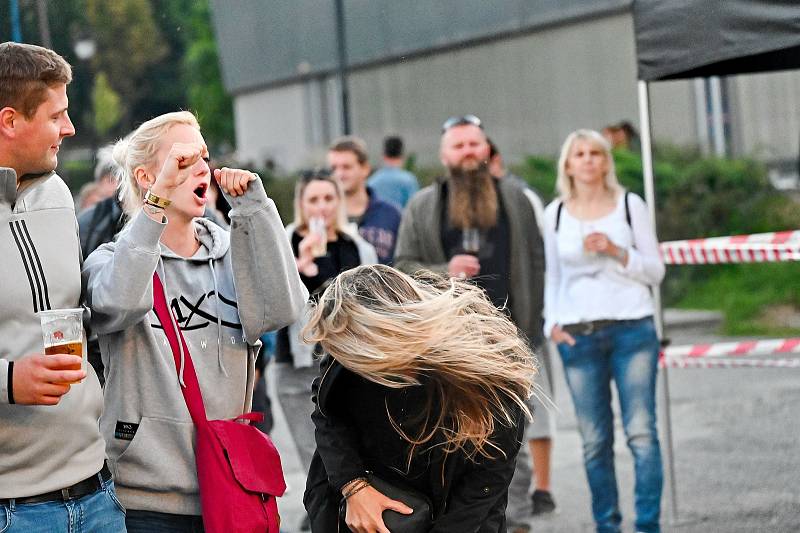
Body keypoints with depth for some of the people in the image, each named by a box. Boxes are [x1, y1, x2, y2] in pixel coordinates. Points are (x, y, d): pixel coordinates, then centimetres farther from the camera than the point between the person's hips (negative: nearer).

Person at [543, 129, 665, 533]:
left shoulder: (629, 205, 6)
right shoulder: (555, 214, 10)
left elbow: (655, 270, 5)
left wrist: (615, 251, -10)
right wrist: (552, 323, 3)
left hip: (632, 329, -1)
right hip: (578, 334, 1)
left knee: (641, 431, -8)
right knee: (594, 440, 1)